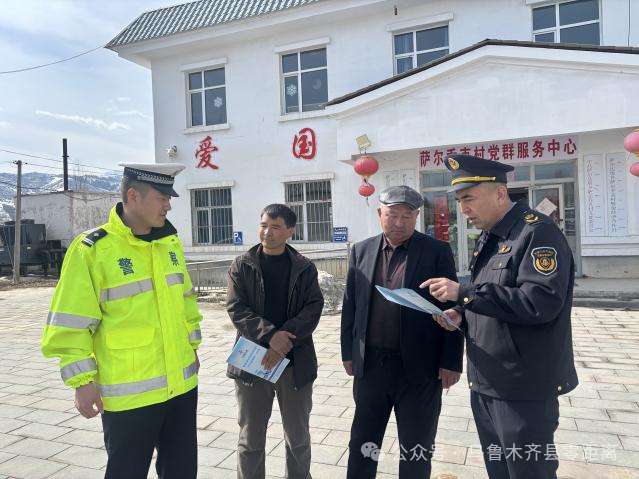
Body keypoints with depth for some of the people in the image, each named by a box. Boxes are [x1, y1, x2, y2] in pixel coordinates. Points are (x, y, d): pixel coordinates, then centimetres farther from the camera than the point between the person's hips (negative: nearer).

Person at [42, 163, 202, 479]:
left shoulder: (170, 242, 5)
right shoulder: (91, 250, -14)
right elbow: (71, 324, -12)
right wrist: (83, 382, -12)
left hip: (181, 384, 6)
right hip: (129, 394, -5)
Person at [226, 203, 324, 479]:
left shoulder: (305, 268, 2)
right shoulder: (242, 266, 1)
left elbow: (313, 309, -6)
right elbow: (236, 309, -7)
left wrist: (285, 340, -19)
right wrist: (269, 335, -20)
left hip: (295, 362, 1)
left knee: (298, 437, 15)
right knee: (250, 438, 12)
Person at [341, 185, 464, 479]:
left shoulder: (437, 252, -5)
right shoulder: (361, 251, 5)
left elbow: (451, 309, -5)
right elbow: (350, 305, 8)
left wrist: (451, 361, -7)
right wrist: (348, 352, 7)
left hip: (418, 366, -2)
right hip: (371, 364, 3)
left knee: (416, 450, 14)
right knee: (362, 442, 16)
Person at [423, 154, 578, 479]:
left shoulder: (538, 232, -16)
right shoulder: (488, 239, 11)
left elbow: (540, 302, -28)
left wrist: (463, 293, -26)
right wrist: (462, 313, 0)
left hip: (523, 389, -8)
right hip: (484, 383, 8)